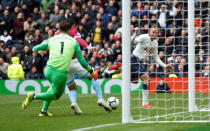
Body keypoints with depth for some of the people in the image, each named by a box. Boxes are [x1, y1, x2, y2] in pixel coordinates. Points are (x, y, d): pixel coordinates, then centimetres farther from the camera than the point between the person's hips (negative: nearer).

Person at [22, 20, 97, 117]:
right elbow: (81, 60, 7)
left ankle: (44, 110, 26)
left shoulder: (51, 40, 8)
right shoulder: (73, 41, 5)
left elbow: (35, 49, 19)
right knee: (56, 95, 17)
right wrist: (90, 70, 22)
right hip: (62, 74, -4)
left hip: (49, 70, 4)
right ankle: (34, 96, -5)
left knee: (54, 87, 33)